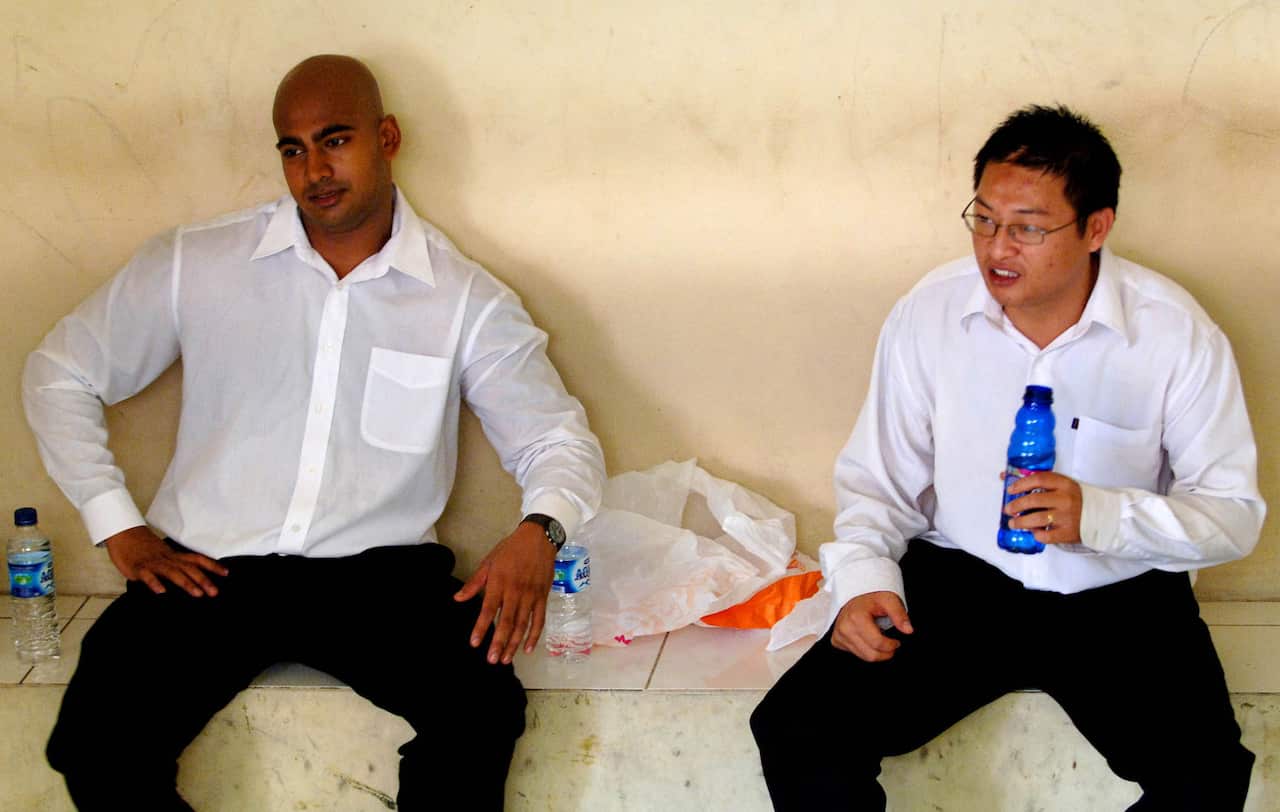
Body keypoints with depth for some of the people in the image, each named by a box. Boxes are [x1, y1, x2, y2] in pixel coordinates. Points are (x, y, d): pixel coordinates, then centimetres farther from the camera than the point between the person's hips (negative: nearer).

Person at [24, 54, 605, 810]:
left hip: (379, 570, 0)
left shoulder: (468, 300, 3)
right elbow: (60, 373, 14)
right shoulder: (196, 264, 5)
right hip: (207, 569, 1)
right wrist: (120, 528, 3)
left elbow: (559, 438, 4)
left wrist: (539, 530, -20)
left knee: (482, 705, -30)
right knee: (94, 743, -25)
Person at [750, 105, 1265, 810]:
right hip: (958, 577, 1)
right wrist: (864, 576, -15)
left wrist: (1101, 516, -22)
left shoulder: (1177, 334, -11)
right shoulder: (927, 314, -5)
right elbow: (876, 480, 5)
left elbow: (1235, 513, -6)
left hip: (1121, 596, -1)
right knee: (794, 734, -21)